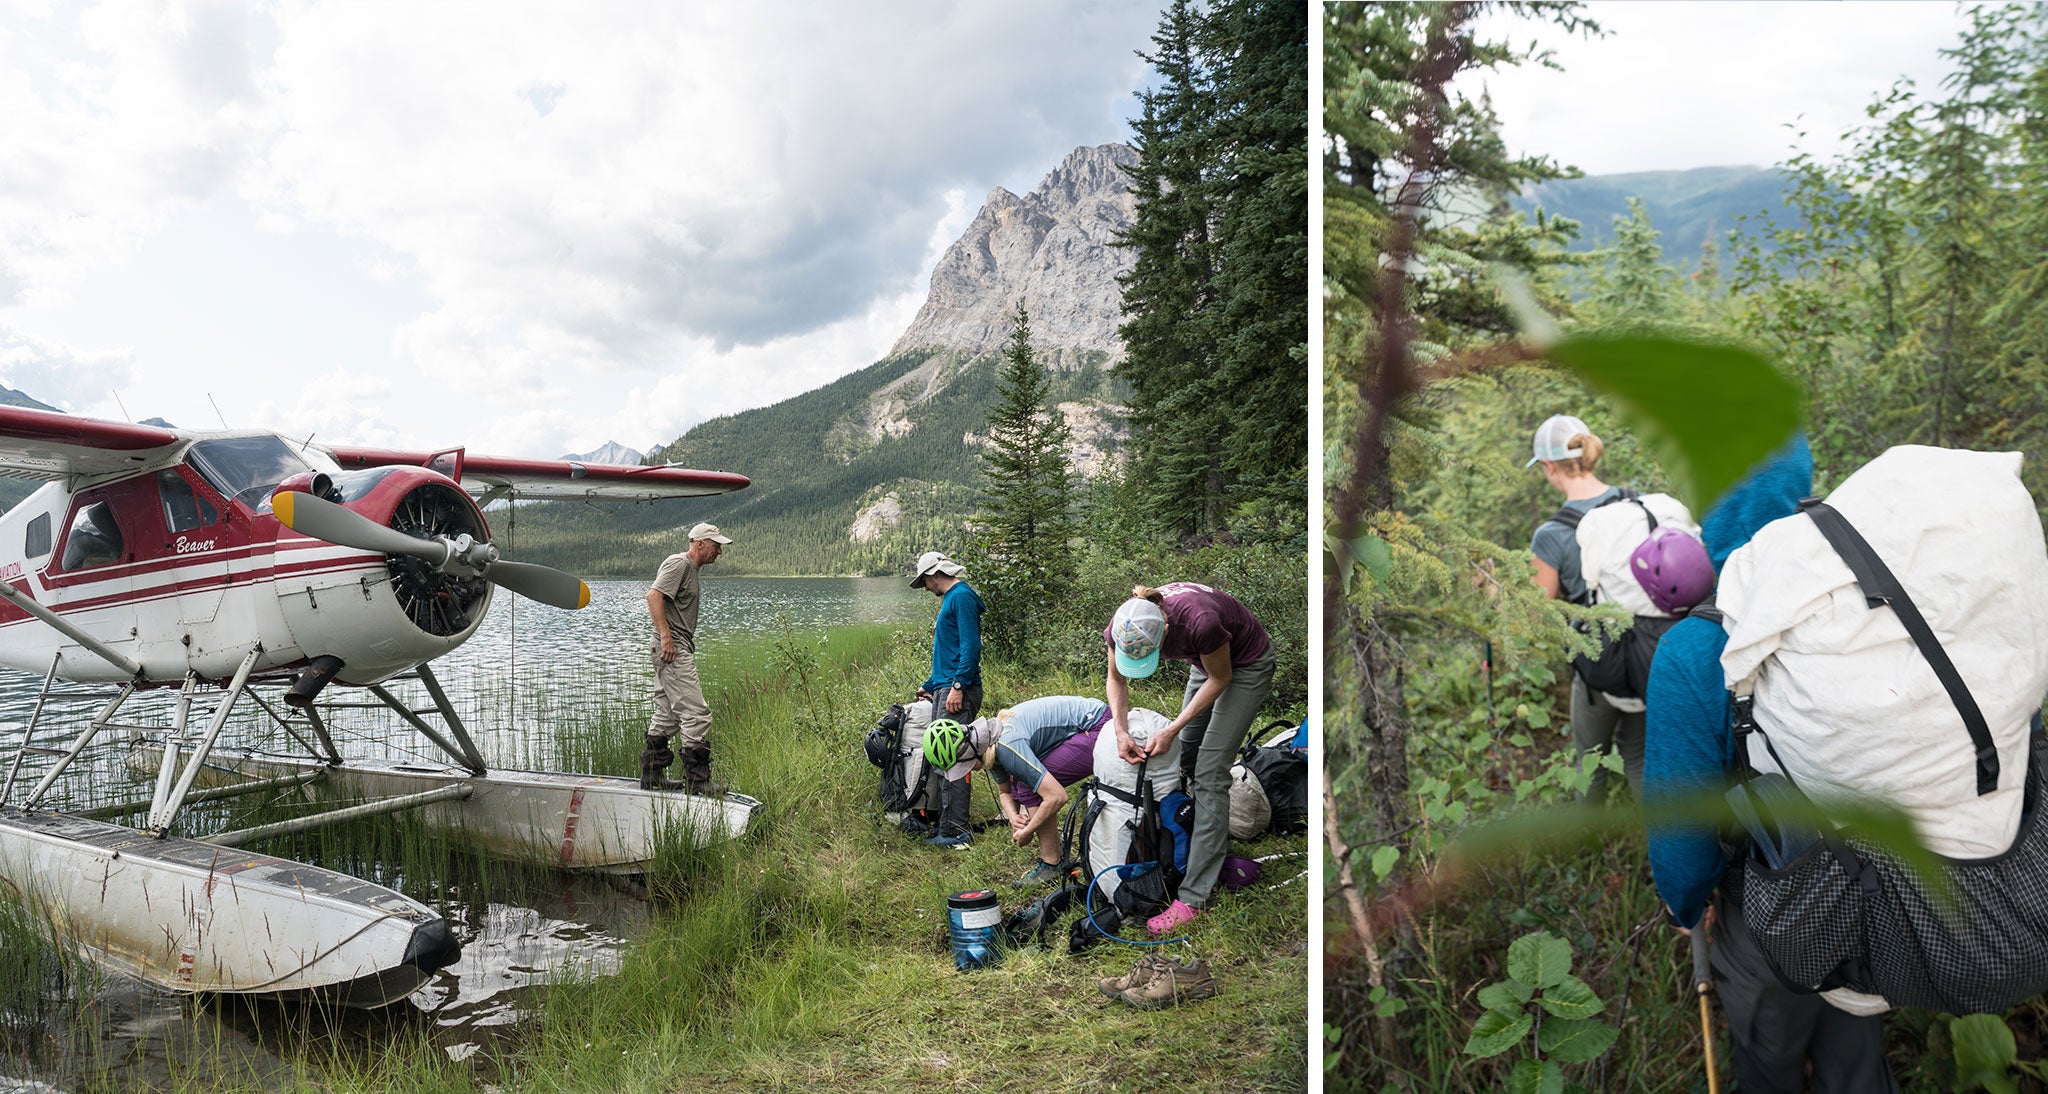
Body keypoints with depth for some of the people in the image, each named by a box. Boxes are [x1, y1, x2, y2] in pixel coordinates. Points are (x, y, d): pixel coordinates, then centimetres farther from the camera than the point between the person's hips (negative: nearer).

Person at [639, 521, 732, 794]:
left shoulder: (691, 568, 21)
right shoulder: (678, 563, -10)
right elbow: (653, 596, -22)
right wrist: (666, 636, -25)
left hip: (679, 649, 11)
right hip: (673, 649, -11)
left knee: (667, 714, 14)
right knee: (696, 713, -11)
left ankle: (651, 776, 20)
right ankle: (697, 780, -8)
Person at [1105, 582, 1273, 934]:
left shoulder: (1199, 621, -42)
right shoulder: (1124, 627, -25)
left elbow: (1219, 679, -21)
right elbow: (1117, 680, -3)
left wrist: (1172, 730, -21)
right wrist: (1121, 732, -17)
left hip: (1247, 664, -6)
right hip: (1205, 660, 7)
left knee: (1210, 772, -11)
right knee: (1188, 756, 14)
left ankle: (1194, 897, -9)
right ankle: (1218, 844, 38)